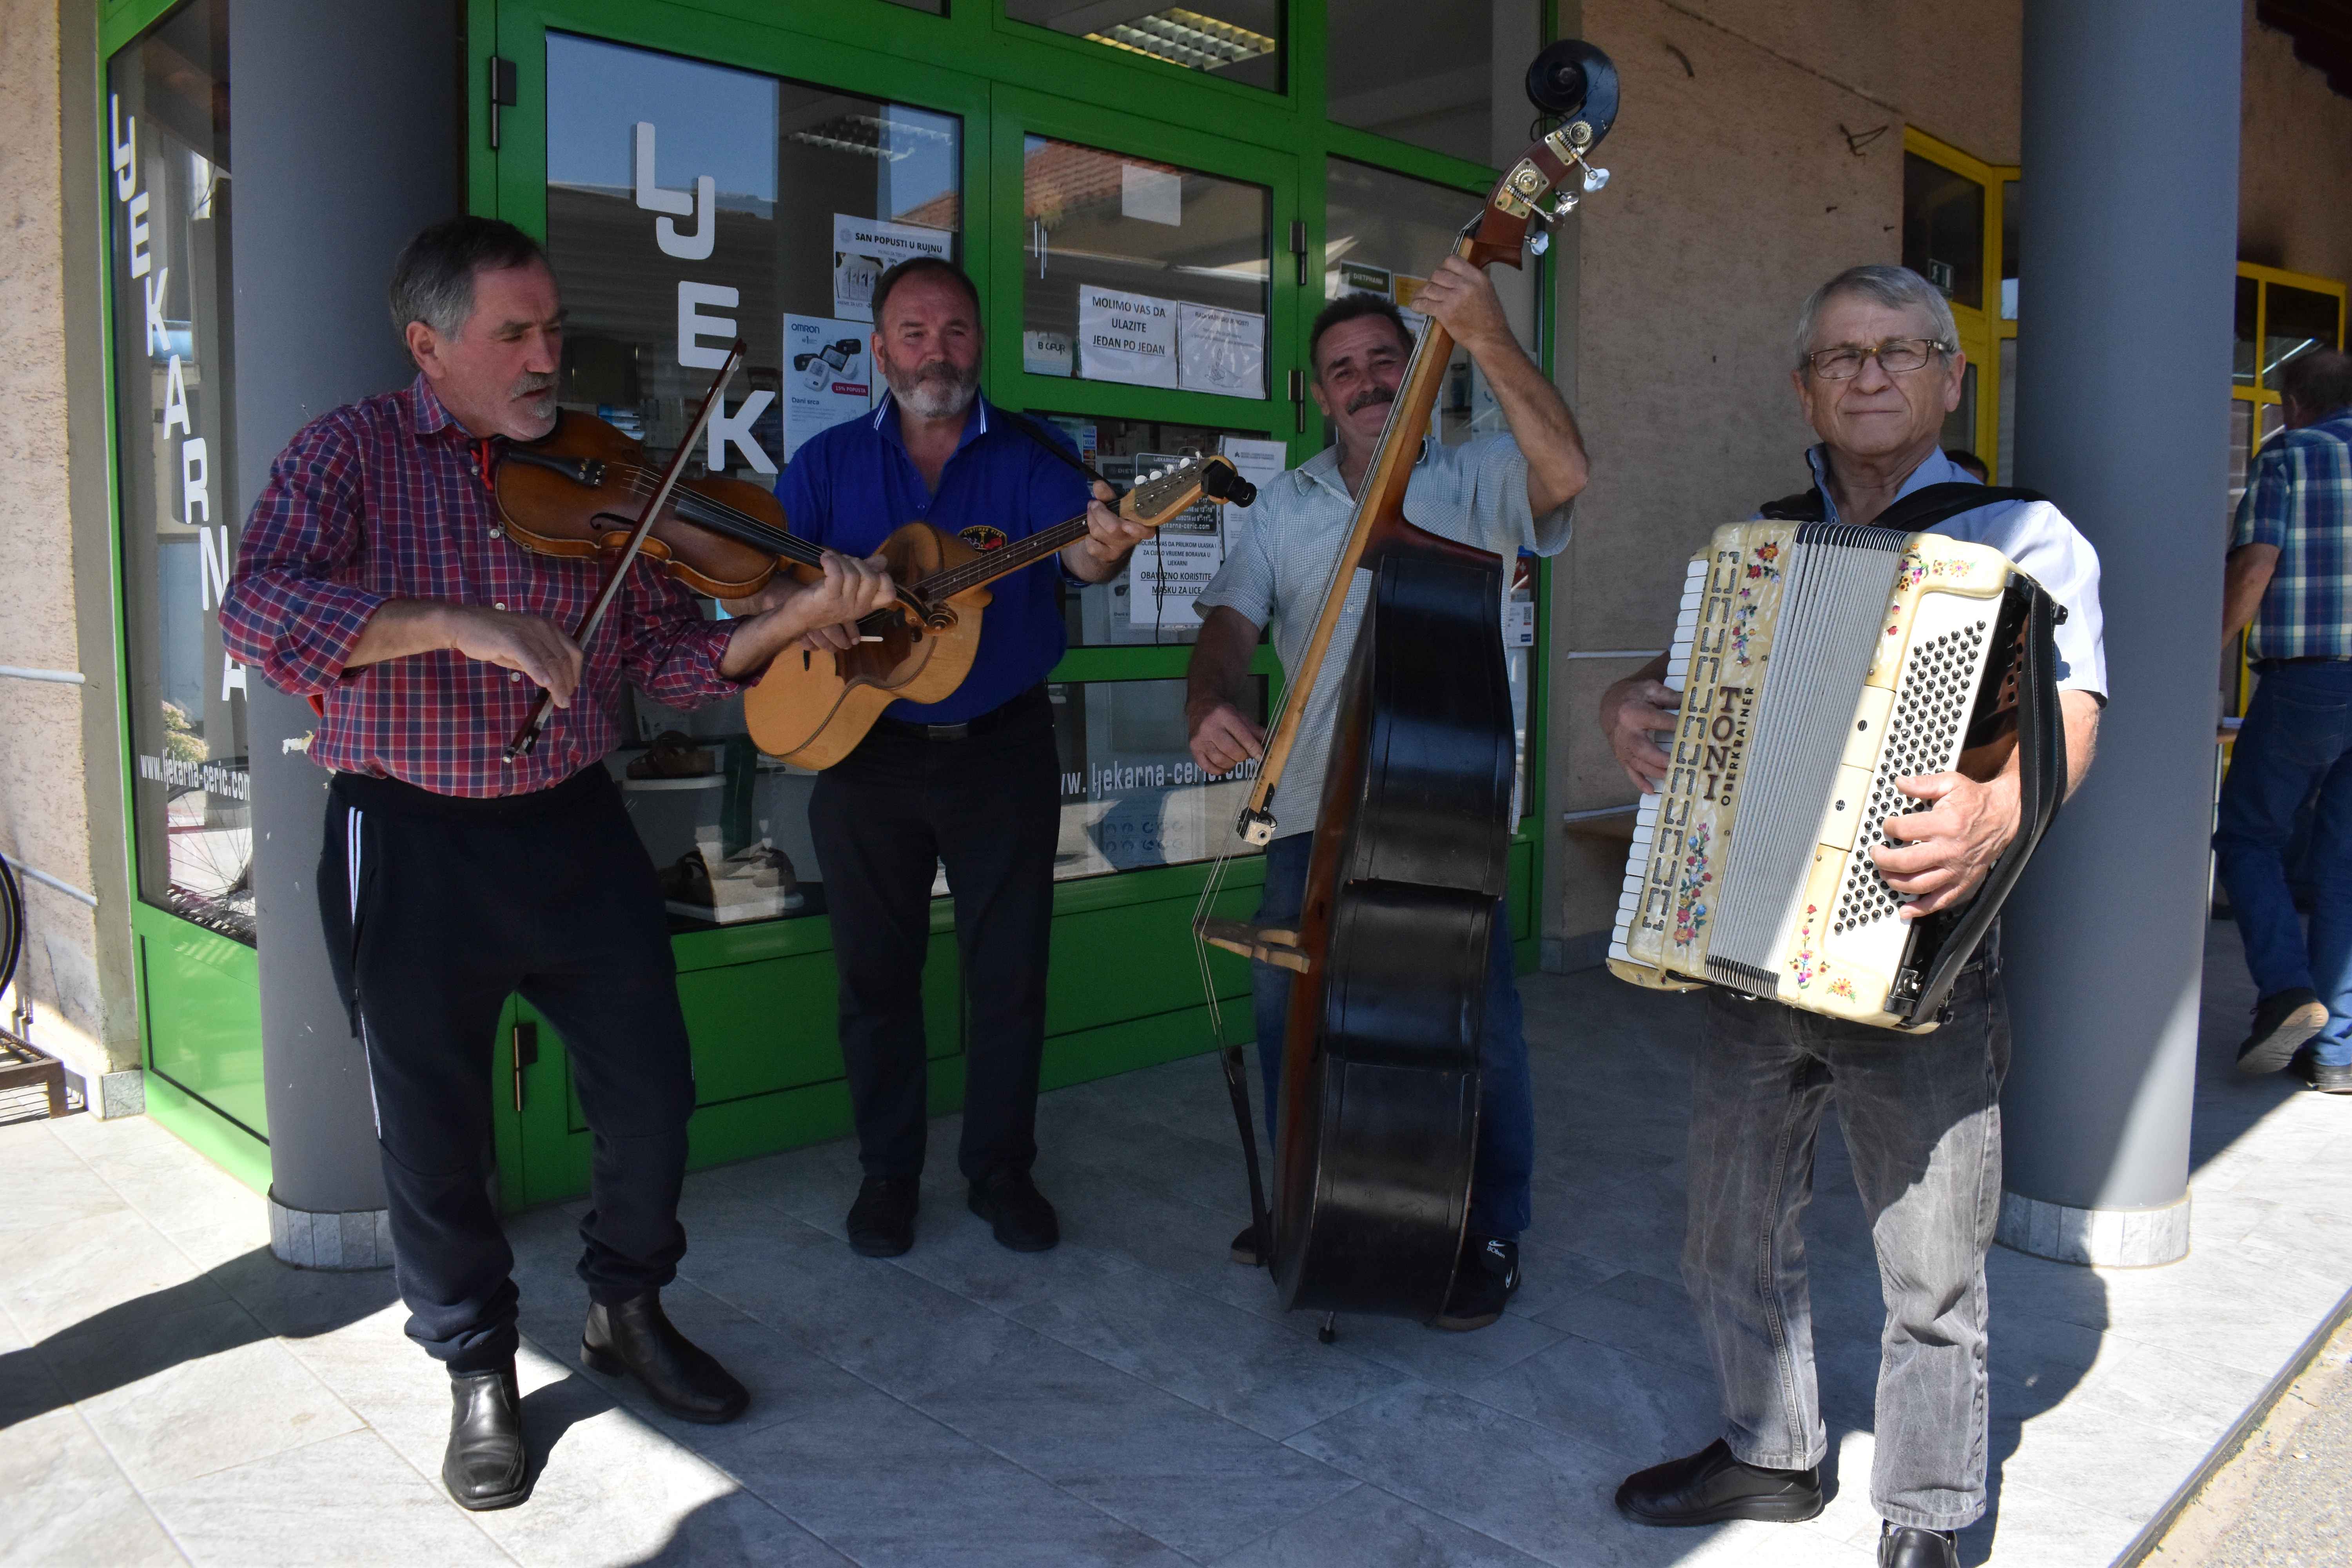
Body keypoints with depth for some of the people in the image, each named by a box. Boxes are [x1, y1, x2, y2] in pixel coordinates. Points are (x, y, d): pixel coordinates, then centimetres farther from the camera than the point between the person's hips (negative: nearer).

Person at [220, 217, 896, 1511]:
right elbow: (257, 610, -20)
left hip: (574, 829, 3)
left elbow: (667, 656, 2)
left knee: (651, 1093, 7)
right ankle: (479, 1370, 31)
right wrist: (464, 622, -31)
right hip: (409, 843, -2)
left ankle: (629, 1309, 34)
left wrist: (789, 623, -16)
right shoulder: (350, 454, -3)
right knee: (434, 1129, 9)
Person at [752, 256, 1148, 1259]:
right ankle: (888, 1171, 24)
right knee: (876, 969, 8)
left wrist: (1102, 554, -44)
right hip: (866, 751, 1)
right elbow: (754, 586, 3)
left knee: (1010, 969, 5)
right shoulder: (830, 463, 6)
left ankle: (1001, 1169, 23)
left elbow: (1077, 548, -20)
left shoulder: (1033, 457, 0)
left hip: (1004, 749, -1)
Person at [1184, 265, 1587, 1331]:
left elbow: (1564, 472, -19)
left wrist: (1488, 341, -28)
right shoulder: (1288, 506, 13)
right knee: (1286, 1001, 10)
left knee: (1477, 1016, -3)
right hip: (1318, 807, 4)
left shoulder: (1476, 479, 3)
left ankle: (1491, 1237, 17)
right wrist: (1210, 703, -20)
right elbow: (1231, 620, 2)